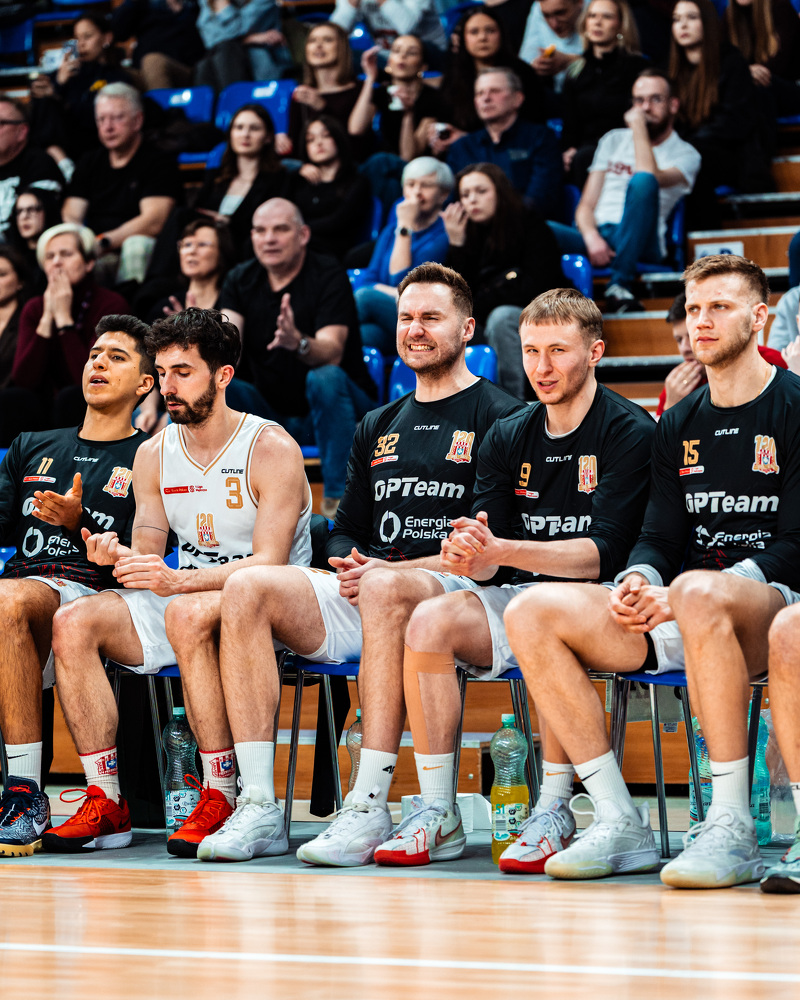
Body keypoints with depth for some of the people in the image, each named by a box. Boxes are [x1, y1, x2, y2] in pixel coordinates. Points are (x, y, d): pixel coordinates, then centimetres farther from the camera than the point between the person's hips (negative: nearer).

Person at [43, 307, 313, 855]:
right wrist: (119, 556, -17)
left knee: (187, 614, -39)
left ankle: (221, 800, -32)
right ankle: (106, 804, -19)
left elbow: (268, 563, -19)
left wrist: (178, 581, -32)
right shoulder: (154, 454, 9)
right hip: (180, 598, 6)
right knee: (73, 624, -19)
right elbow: (149, 556, 8)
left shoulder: (272, 449, -10)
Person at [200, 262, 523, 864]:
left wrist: (389, 568, -15)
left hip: (455, 592, -7)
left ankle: (370, 808, -42)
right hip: (366, 594, 7)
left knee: (385, 590, -40)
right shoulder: (379, 427, 25)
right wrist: (348, 563, -1)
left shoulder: (497, 417, 3)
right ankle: (261, 807, -26)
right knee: (248, 589, -19)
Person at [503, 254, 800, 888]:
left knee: (698, 592, -42)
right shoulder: (679, 425, 19)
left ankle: (732, 829, -36)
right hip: (680, 620, 7)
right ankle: (619, 823, -17)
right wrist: (637, 582, -11)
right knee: (532, 613, -15)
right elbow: (660, 538, 15)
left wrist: (680, 595, -20)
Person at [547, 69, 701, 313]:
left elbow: (650, 178, -14)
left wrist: (638, 125, -2)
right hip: (595, 236, 2)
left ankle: (619, 286, -35)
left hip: (637, 244, -2)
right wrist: (592, 237, -10)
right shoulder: (613, 140, 23)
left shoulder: (685, 154, 10)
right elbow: (586, 205, 13)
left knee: (642, 181, -35)